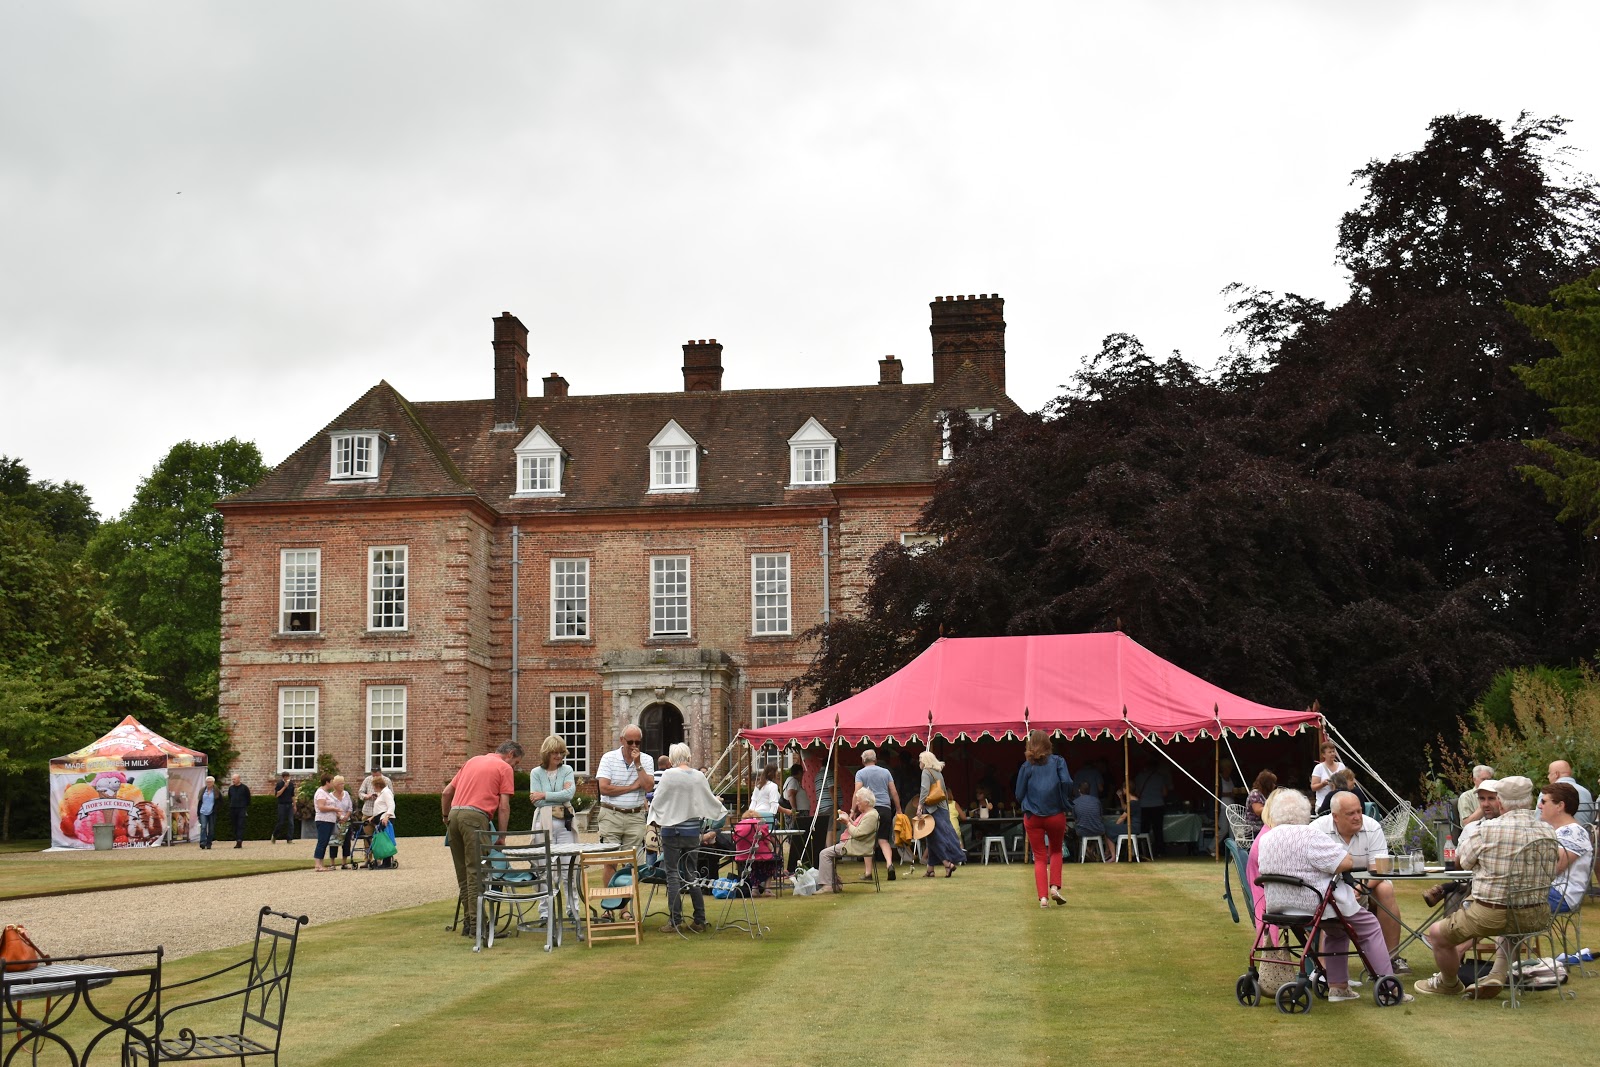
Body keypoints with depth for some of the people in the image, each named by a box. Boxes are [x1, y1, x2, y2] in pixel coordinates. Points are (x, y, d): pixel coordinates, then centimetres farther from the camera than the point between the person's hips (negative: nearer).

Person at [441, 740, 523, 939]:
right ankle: (476, 926, -8)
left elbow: (446, 793, 23)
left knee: (463, 874, 12)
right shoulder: (505, 768, 6)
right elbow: (503, 807, -1)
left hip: (454, 813, 7)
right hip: (475, 817, -7)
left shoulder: (472, 761, 25)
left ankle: (468, 923, 15)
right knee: (476, 872, -6)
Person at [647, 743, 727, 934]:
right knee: (692, 873, 12)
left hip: (671, 830, -3)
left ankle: (675, 921, 0)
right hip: (692, 830, 3)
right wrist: (722, 809, 31)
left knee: (673, 874, 2)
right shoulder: (699, 777, -1)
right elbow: (710, 801, 9)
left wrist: (655, 817, 17)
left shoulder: (668, 775, -10)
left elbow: (657, 801, -4)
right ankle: (699, 920, 11)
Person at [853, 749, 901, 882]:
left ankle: (868, 872, 3)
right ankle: (889, 863, -20)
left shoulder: (860, 773, 3)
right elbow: (894, 792, 11)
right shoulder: (885, 772, 12)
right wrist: (898, 810, 18)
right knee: (883, 840, 5)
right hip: (885, 809, 2)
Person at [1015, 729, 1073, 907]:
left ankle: (1043, 896, -4)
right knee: (1056, 851, 22)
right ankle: (1055, 887, 3)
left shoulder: (1026, 766, 0)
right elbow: (1067, 783, -13)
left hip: (1032, 817, 0)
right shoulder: (1058, 761, -1)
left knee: (1039, 858, 8)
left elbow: (1019, 795, 1)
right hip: (1056, 814, 0)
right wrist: (1063, 799, 5)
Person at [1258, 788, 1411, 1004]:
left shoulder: (1265, 839, 3)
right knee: (1369, 928, 12)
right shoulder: (1309, 836, -20)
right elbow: (1346, 863, -20)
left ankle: (1337, 987, 27)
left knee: (1336, 930, 30)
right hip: (1313, 903, -8)